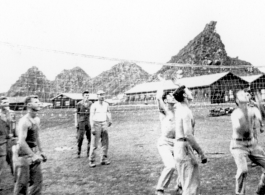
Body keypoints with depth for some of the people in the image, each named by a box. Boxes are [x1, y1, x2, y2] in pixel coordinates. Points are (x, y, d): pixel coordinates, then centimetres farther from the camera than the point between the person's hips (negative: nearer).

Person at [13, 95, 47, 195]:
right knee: (22, 183, 2)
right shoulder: (24, 121, -20)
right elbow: (21, 142, -27)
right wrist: (33, 155, -29)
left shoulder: (37, 120, 7)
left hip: (33, 153, 8)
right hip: (23, 154, -8)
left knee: (37, 179, 13)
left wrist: (41, 151, 16)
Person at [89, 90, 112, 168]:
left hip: (104, 125, 5)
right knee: (94, 144, -3)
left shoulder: (106, 104, 4)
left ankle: (104, 160, 11)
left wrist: (110, 120, 18)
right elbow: (91, 117, -13)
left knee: (105, 143, 2)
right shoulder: (94, 105, -11)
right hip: (96, 125, -4)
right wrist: (92, 128, -20)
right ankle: (91, 161, 7)